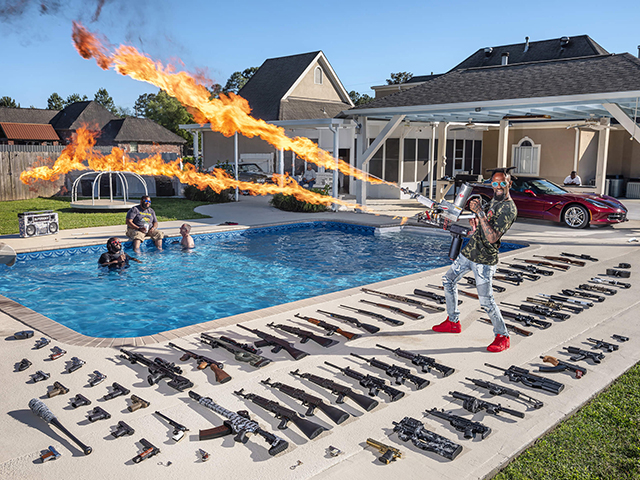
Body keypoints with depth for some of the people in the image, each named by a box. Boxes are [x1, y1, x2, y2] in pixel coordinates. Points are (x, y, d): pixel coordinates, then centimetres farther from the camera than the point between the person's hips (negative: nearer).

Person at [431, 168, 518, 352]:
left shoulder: (509, 208, -18)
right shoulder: (494, 200, 11)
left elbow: (492, 237, -27)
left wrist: (480, 213, -30)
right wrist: (475, 222, 4)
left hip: (484, 260, -9)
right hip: (468, 251, 10)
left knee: (486, 300, -9)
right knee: (449, 280, 18)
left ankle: (502, 336, 8)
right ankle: (453, 322, 30)